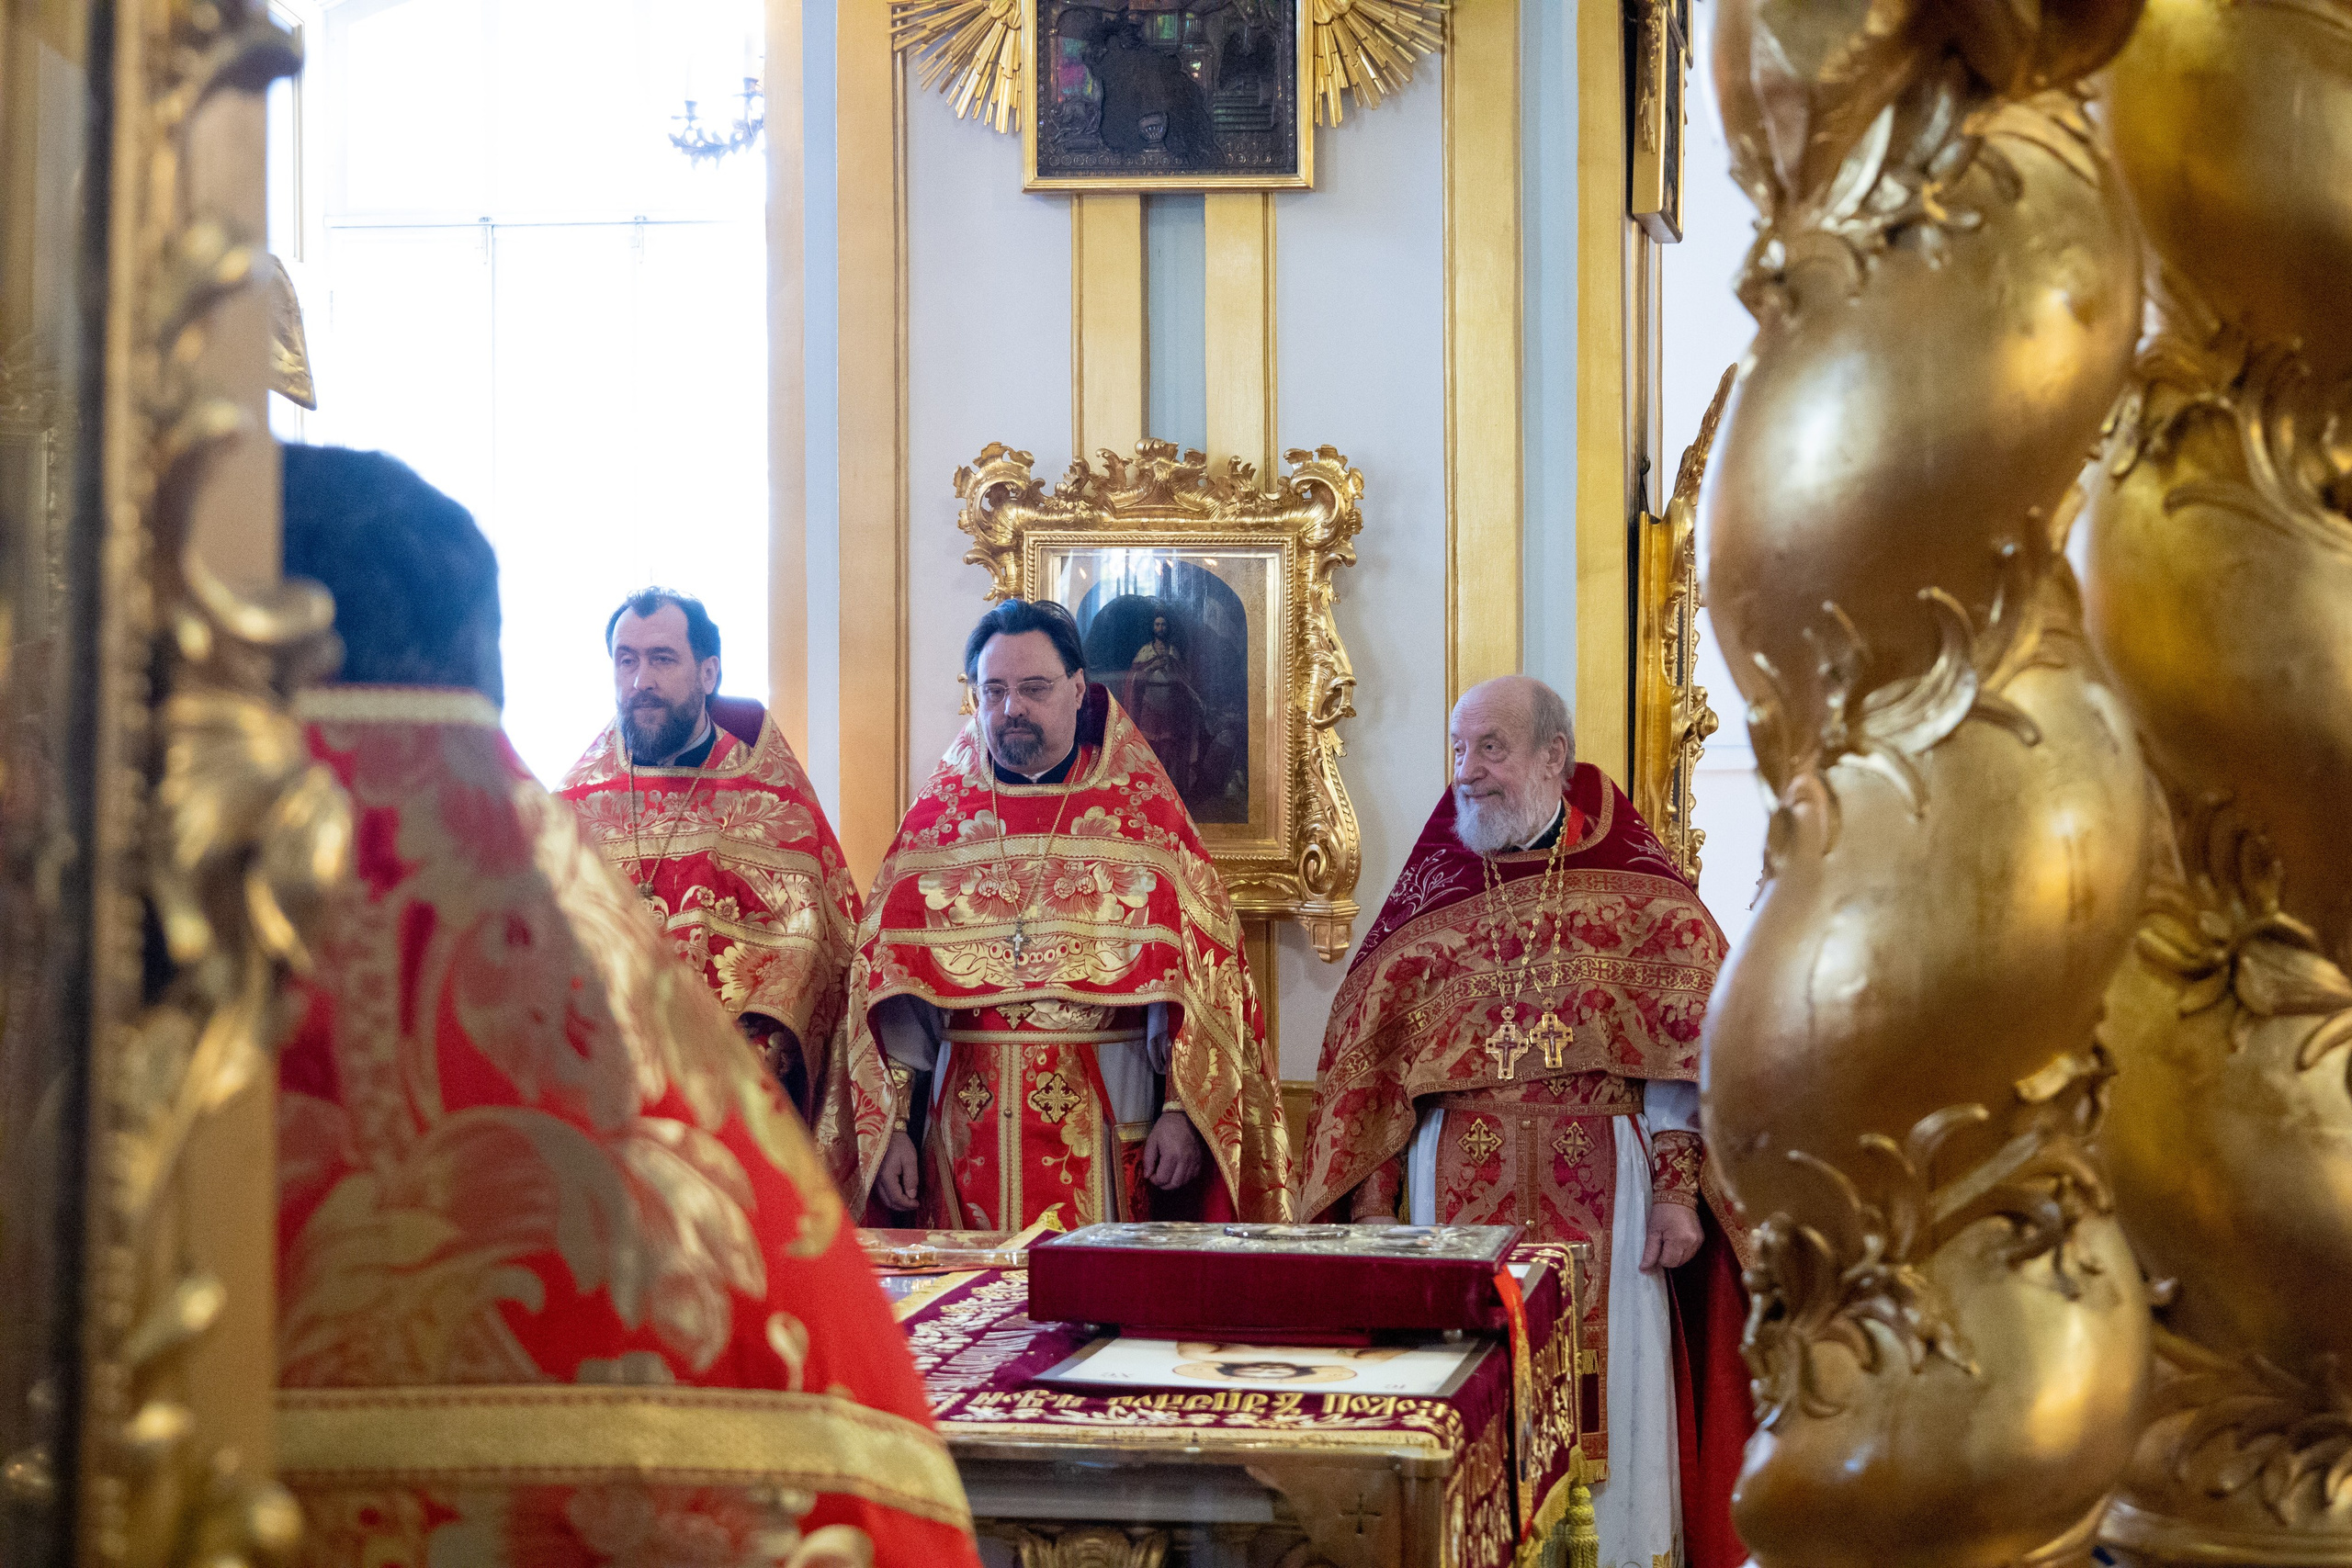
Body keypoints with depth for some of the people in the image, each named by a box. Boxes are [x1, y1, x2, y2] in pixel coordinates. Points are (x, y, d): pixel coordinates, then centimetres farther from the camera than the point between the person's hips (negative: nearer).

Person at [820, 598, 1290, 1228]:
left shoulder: (1143, 812, 4)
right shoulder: (937, 817, 9)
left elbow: (1199, 970, -2)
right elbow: (887, 982, 5)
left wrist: (1182, 1111, -11)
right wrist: (890, 1127, -2)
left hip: (1106, 1130, -1)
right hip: (968, 1127, 2)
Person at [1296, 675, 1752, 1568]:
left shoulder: (1635, 891, 2)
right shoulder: (1428, 893, 8)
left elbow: (1685, 1049, -1)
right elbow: (1368, 1059, 7)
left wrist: (1676, 1189, -9)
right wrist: (1375, 1203, 0)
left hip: (1599, 1188, -1)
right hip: (1456, 1186, 2)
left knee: (1604, 1409, 1)